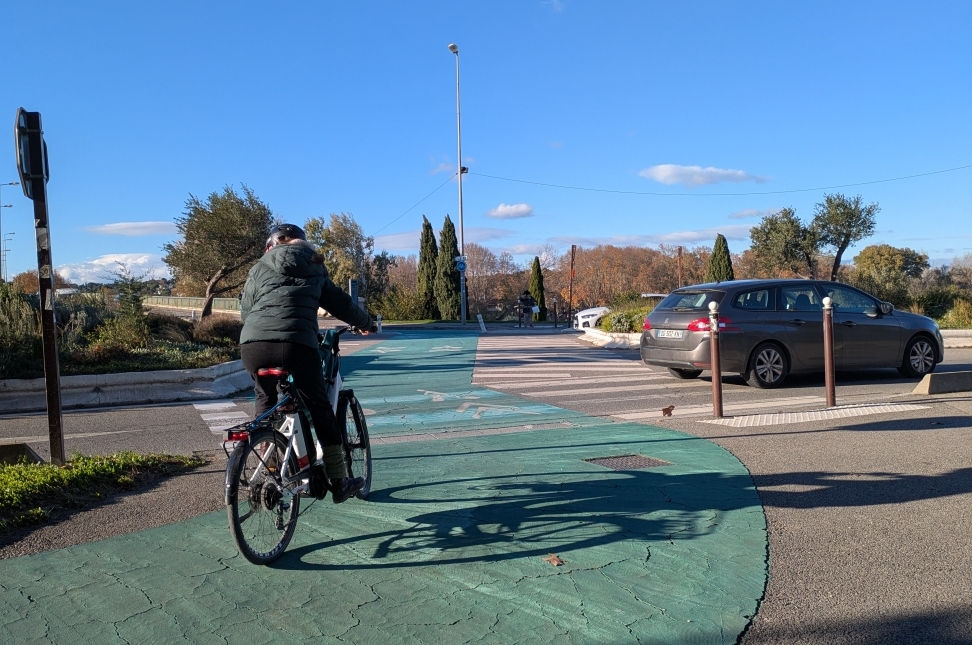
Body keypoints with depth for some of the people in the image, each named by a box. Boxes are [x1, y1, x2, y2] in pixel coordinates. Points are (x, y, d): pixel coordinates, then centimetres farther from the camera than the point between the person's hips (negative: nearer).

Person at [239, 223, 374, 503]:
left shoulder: (260, 269, 21)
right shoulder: (314, 268, 22)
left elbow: (245, 311, 22)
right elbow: (340, 302, 27)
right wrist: (366, 323, 43)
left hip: (253, 344, 2)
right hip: (296, 344, -2)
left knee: (265, 401, 25)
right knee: (320, 410, 11)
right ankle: (339, 482, 17)